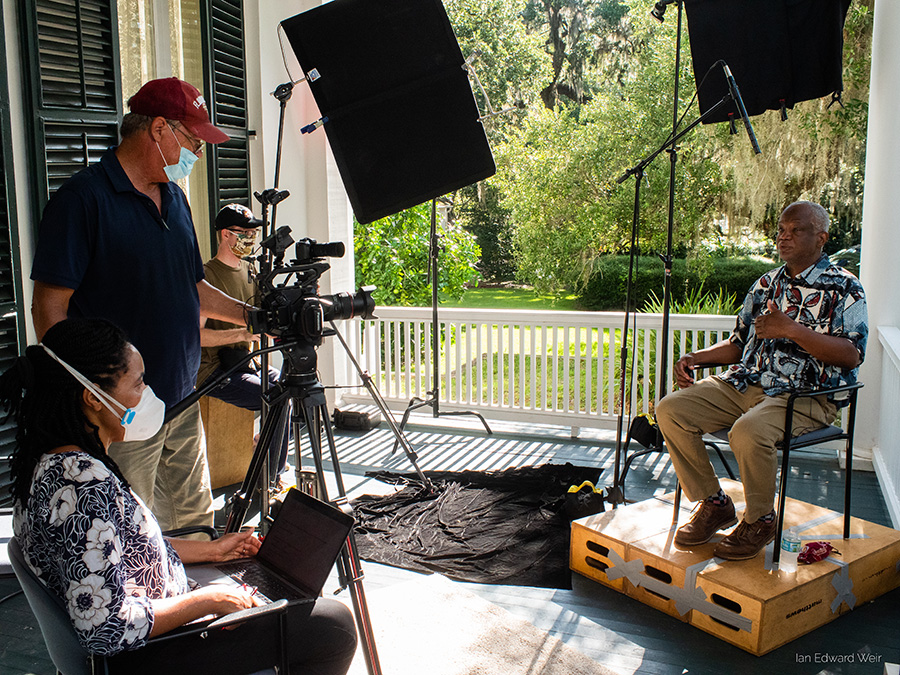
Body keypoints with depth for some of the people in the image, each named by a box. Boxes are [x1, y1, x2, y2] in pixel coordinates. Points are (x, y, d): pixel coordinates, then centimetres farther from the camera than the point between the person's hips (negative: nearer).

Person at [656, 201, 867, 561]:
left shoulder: (843, 288, -1)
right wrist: (696, 357, 5)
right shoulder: (767, 284, 19)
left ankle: (760, 520, -7)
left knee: (749, 431, -37)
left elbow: (851, 355, -14)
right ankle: (714, 504, 2)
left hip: (804, 395, -6)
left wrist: (792, 330, -23)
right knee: (671, 409, -13)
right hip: (744, 384, 7)